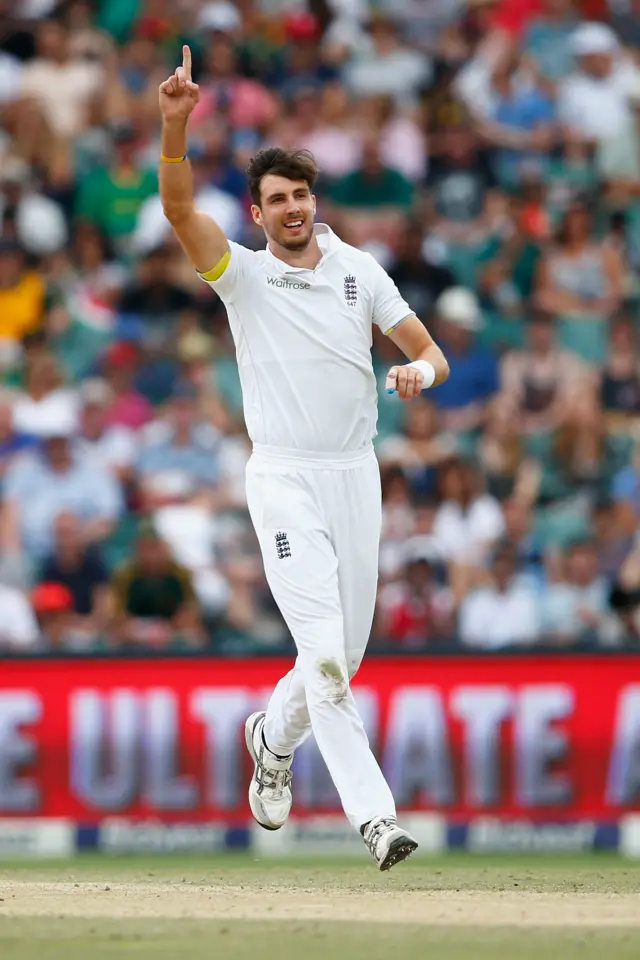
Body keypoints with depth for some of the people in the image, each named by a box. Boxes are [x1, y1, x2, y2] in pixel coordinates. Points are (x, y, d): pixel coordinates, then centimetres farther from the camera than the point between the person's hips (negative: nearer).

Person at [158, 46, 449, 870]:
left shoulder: (360, 272, 8)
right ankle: (373, 816, -19)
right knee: (323, 648, -15)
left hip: (355, 474, 4)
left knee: (346, 653, 11)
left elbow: (431, 352, 9)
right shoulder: (243, 275, -1)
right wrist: (174, 125, -34)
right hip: (284, 481, -4)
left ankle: (274, 736, 41)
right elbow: (178, 206, -17)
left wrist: (420, 370, -16)